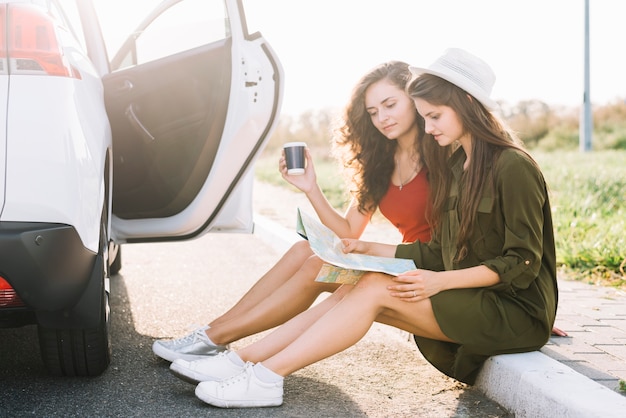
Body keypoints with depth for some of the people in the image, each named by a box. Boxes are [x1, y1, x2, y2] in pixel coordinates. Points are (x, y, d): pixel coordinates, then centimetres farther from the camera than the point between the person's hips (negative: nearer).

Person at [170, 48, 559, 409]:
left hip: (515, 311, -7)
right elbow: (437, 254, 13)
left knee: (376, 288, -23)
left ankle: (268, 377, -23)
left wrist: (441, 281, -23)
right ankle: (244, 359, -13)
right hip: (470, 300, 7)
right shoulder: (454, 168, 13)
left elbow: (522, 263, -16)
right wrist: (368, 248, 5)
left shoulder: (513, 167, -13)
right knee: (354, 291, -11)